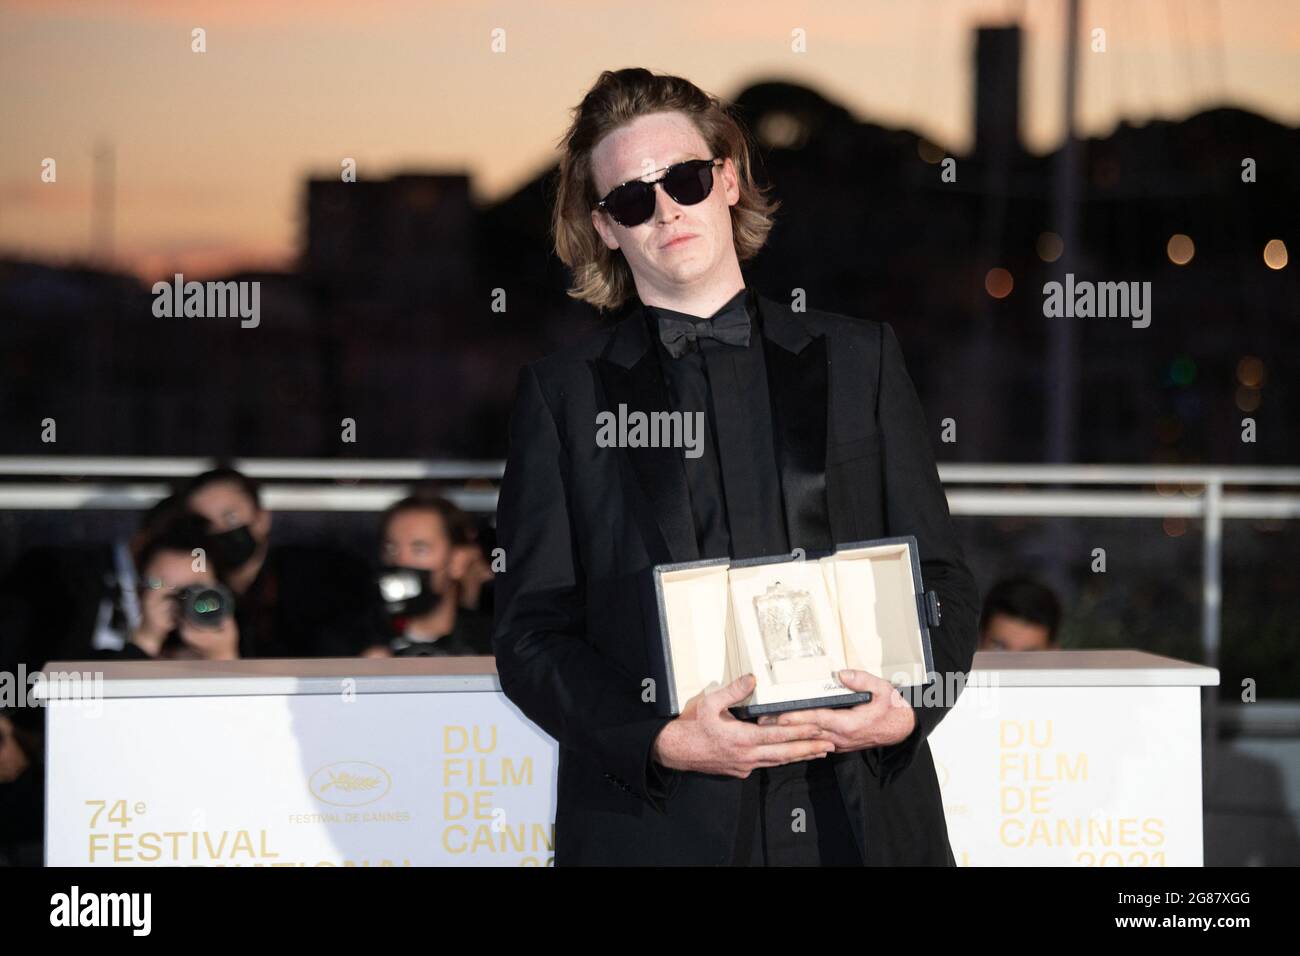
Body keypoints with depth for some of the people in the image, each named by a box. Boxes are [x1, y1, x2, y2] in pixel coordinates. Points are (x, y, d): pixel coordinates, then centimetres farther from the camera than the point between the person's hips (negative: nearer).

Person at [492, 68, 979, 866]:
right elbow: (531, 630, 2)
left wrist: (909, 704, -9)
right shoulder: (562, 394, 8)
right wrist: (659, 739, -14)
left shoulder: (859, 358, 12)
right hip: (653, 824, -1)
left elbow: (941, 580, 11)